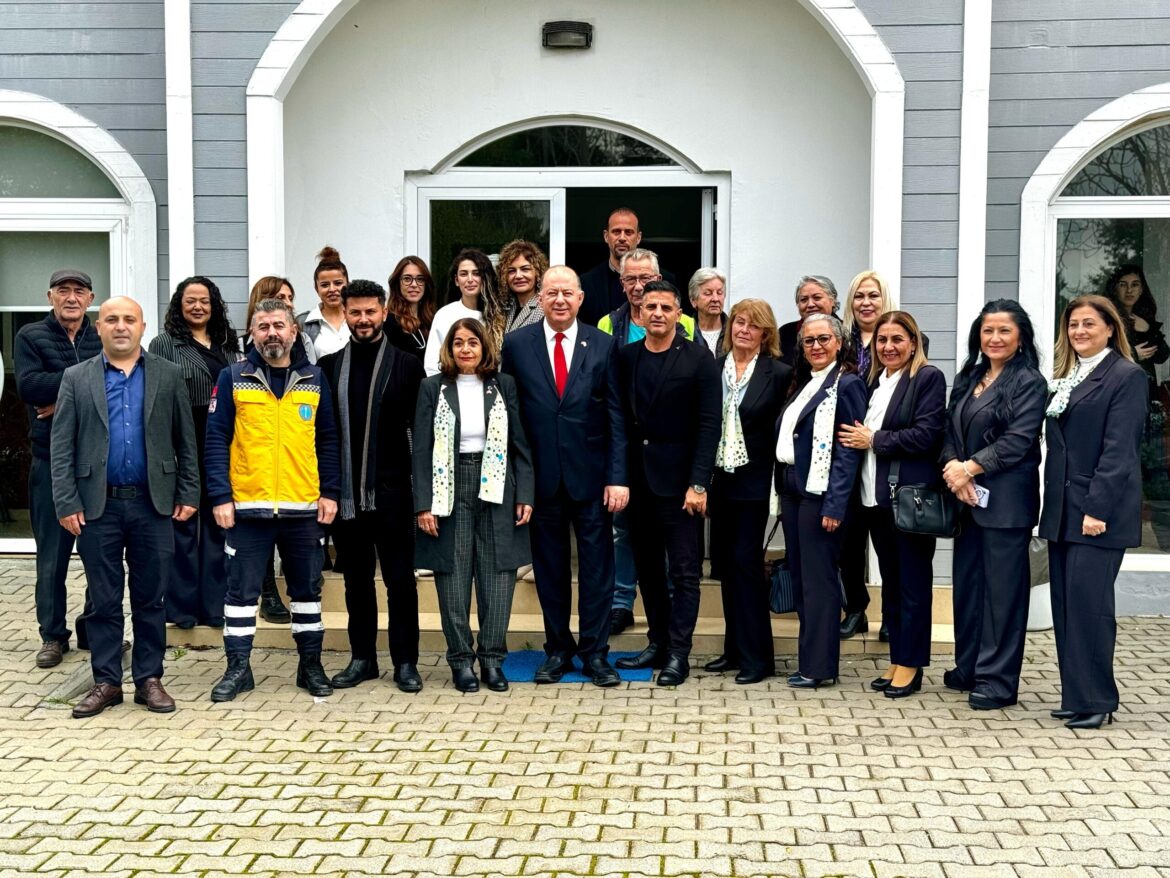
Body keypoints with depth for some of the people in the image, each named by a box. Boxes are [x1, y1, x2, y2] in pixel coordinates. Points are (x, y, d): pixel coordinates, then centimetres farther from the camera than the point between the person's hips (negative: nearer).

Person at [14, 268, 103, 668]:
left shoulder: (105, 339, 7)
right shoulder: (30, 336, 4)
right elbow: (29, 385, -13)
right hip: (52, 461, -1)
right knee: (52, 554, 5)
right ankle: (53, 635, 17)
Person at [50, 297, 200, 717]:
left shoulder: (168, 375, 6)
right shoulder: (76, 378, 5)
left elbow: (186, 441, 6)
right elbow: (62, 446, 2)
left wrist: (188, 494, 0)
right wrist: (66, 504, -6)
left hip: (153, 505, 0)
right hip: (98, 507, 0)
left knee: (150, 598, 7)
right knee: (104, 600, 7)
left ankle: (149, 679, 17)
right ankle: (106, 682, 16)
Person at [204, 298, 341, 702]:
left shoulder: (314, 379, 7)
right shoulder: (233, 378, 1)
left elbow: (327, 440, 9)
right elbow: (216, 439, -2)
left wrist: (330, 492, 1)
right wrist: (220, 496, -9)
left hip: (304, 507, 2)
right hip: (247, 506, -2)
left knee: (307, 588, 11)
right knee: (241, 589, 5)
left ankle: (311, 665, 23)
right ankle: (238, 668, 17)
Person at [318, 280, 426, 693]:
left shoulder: (407, 365, 1)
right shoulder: (328, 366, 8)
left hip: (391, 491, -3)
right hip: (345, 491, 3)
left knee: (400, 579, 3)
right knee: (356, 578, 12)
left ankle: (405, 661, 12)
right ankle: (362, 657, 22)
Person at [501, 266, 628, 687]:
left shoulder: (603, 346, 2)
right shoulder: (516, 345, 2)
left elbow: (616, 417, 0)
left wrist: (618, 477, -6)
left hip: (591, 475, 0)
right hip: (541, 475, 0)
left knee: (597, 565, 4)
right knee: (550, 566, 10)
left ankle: (595, 652, 15)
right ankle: (558, 649, 23)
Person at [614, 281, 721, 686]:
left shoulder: (699, 360, -5)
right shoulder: (625, 357, 7)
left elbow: (708, 425, -8)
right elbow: (619, 418, 8)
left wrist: (698, 484, -14)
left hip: (677, 478, -4)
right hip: (636, 477, 5)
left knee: (684, 571, 0)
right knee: (647, 566, 12)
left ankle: (678, 653, 6)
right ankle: (658, 643, 22)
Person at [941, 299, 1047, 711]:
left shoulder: (1029, 383, -6)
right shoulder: (967, 379, 14)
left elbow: (1018, 440, -14)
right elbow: (949, 431, 11)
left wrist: (969, 468, -14)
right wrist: (953, 468, -8)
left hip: (1005, 502, -7)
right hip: (966, 498, 7)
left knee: (1002, 587, -1)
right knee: (966, 581, 12)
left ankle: (997, 679, 6)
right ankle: (968, 667, 25)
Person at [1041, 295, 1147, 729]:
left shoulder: (1126, 377, -6)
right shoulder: (1065, 377, 16)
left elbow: (1119, 449, -14)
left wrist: (1098, 508, -19)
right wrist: (1051, 506, 11)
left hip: (1099, 510, -7)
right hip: (1062, 510, 8)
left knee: (1088, 603, -7)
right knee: (1065, 604, 9)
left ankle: (1095, 700, 3)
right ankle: (1075, 695, 17)